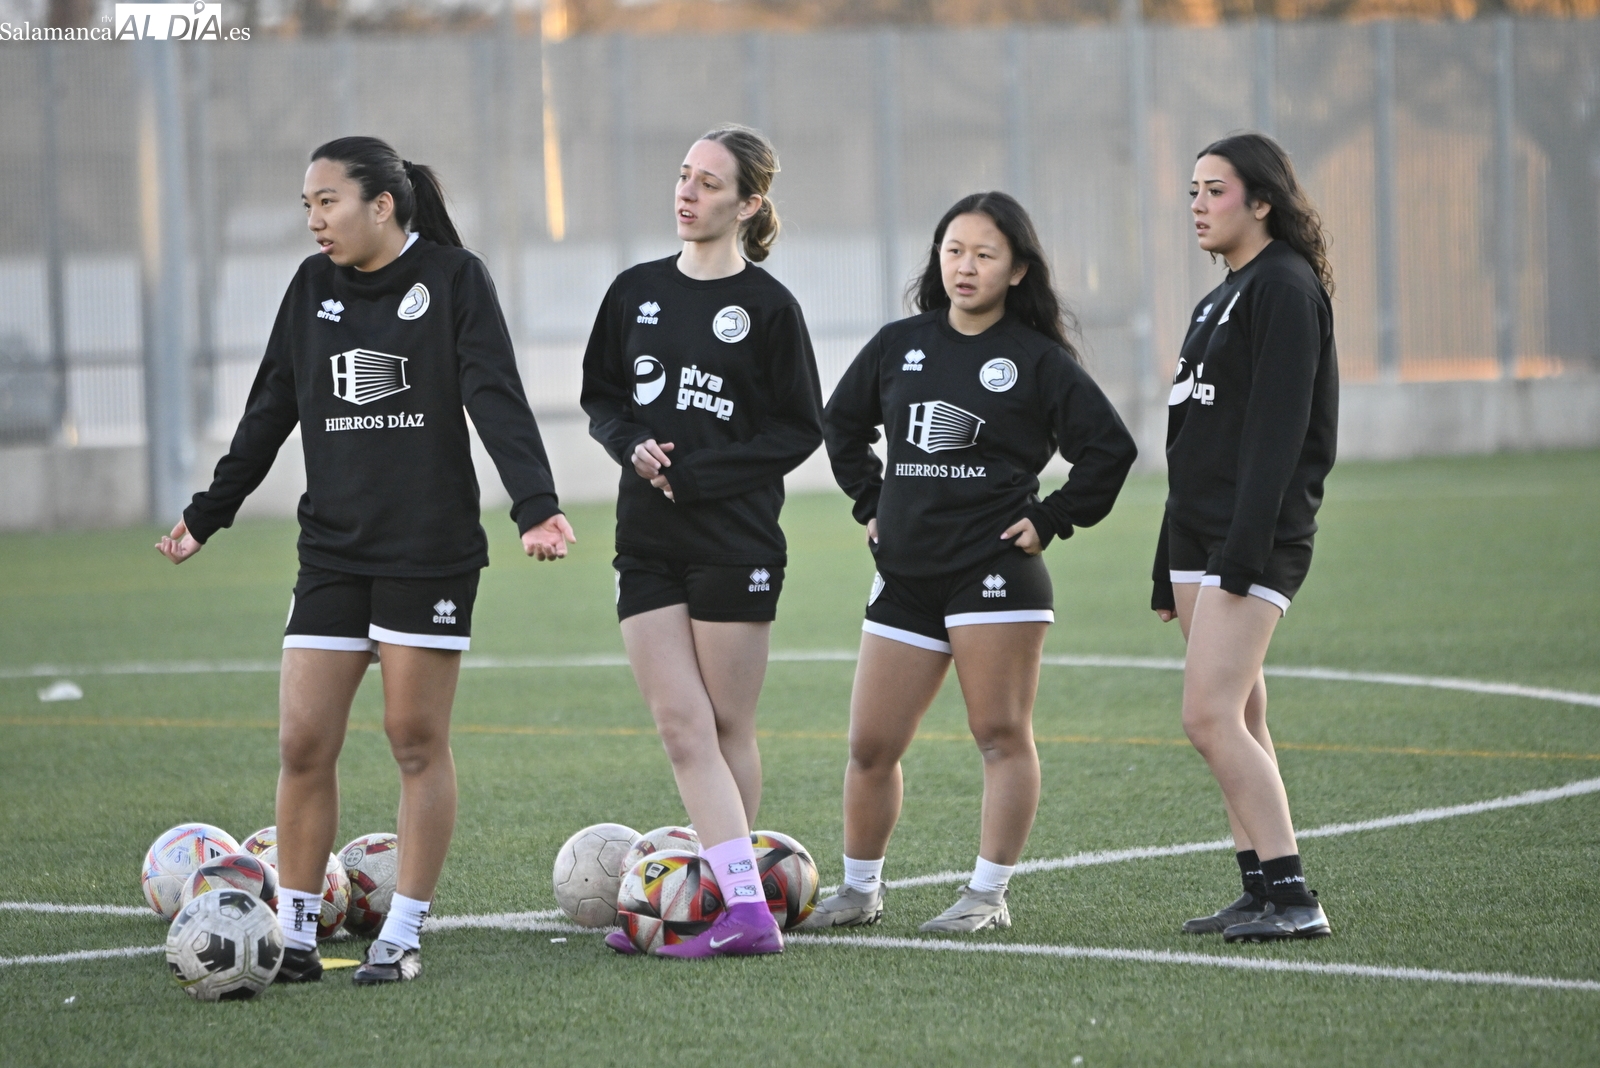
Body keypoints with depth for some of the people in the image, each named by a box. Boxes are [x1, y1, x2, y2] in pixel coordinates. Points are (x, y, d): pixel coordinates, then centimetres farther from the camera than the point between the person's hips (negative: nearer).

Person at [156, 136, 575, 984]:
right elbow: (269, 414, 18)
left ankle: (402, 936, 9)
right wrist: (206, 516, 20)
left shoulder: (454, 279, -3)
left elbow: (497, 400, -11)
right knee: (303, 744, -1)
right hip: (332, 548, 4)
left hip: (431, 552, -4)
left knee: (417, 741, 0)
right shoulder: (314, 287, 11)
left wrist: (535, 506, -23)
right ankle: (294, 936, 7)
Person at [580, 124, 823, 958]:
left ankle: (730, 907, 6)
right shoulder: (637, 292, 10)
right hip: (648, 542, 4)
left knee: (728, 729, 1)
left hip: (735, 543, -4)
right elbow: (601, 396, 18)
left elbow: (801, 428, -3)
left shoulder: (767, 306, -3)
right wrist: (633, 444, -4)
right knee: (682, 726, -6)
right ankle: (745, 910, -9)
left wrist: (698, 474, -12)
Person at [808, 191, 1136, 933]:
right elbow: (841, 423, 26)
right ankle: (859, 892, 19)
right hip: (905, 575, 5)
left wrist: (1052, 520, -7)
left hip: (995, 570, -5)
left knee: (1001, 736, -3)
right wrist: (871, 503, 16)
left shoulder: (1038, 360, -3)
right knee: (870, 747, 6)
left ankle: (988, 895, 4)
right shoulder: (900, 346, 10)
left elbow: (1109, 447, -5)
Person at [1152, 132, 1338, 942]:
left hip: (1256, 540, -10)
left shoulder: (1286, 289, -9)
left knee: (1211, 716, -16)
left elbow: (1277, 429, -18)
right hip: (1199, 540, 10)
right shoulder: (1221, 300, 20)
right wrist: (1169, 570, 20)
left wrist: (1243, 551, -24)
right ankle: (1263, 894, 10)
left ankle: (1292, 898, -15)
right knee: (1239, 724, 8)